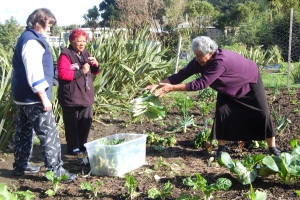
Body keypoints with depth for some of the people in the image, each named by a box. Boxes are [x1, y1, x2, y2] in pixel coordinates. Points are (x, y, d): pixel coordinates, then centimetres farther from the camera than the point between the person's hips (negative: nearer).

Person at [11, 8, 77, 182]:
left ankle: (21, 165, 28)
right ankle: (56, 170, -3)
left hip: (22, 96, 11)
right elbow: (34, 72, -24)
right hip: (33, 97, -11)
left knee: (24, 132, 18)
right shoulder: (32, 41, -18)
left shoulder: (27, 38, 15)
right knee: (49, 134, -7)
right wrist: (44, 97, -21)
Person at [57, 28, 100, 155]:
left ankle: (82, 144, 29)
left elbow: (94, 72, 21)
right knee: (72, 123, 2)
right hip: (71, 97, -7)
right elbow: (63, 74, -23)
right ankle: (73, 147, 14)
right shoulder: (66, 55, -11)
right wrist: (81, 71, -20)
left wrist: (95, 65, -2)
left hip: (86, 96, 7)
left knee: (86, 121, 13)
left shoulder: (86, 54, 13)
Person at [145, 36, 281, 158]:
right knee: (221, 111, -8)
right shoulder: (200, 61, -22)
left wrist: (172, 88, -50)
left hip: (250, 82, -6)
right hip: (229, 88, 6)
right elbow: (182, 74, -24)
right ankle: (221, 149, 0)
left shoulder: (220, 61, -45)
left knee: (262, 113, -3)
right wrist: (158, 84, -36)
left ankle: (272, 148, 9)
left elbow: (201, 83, -48)